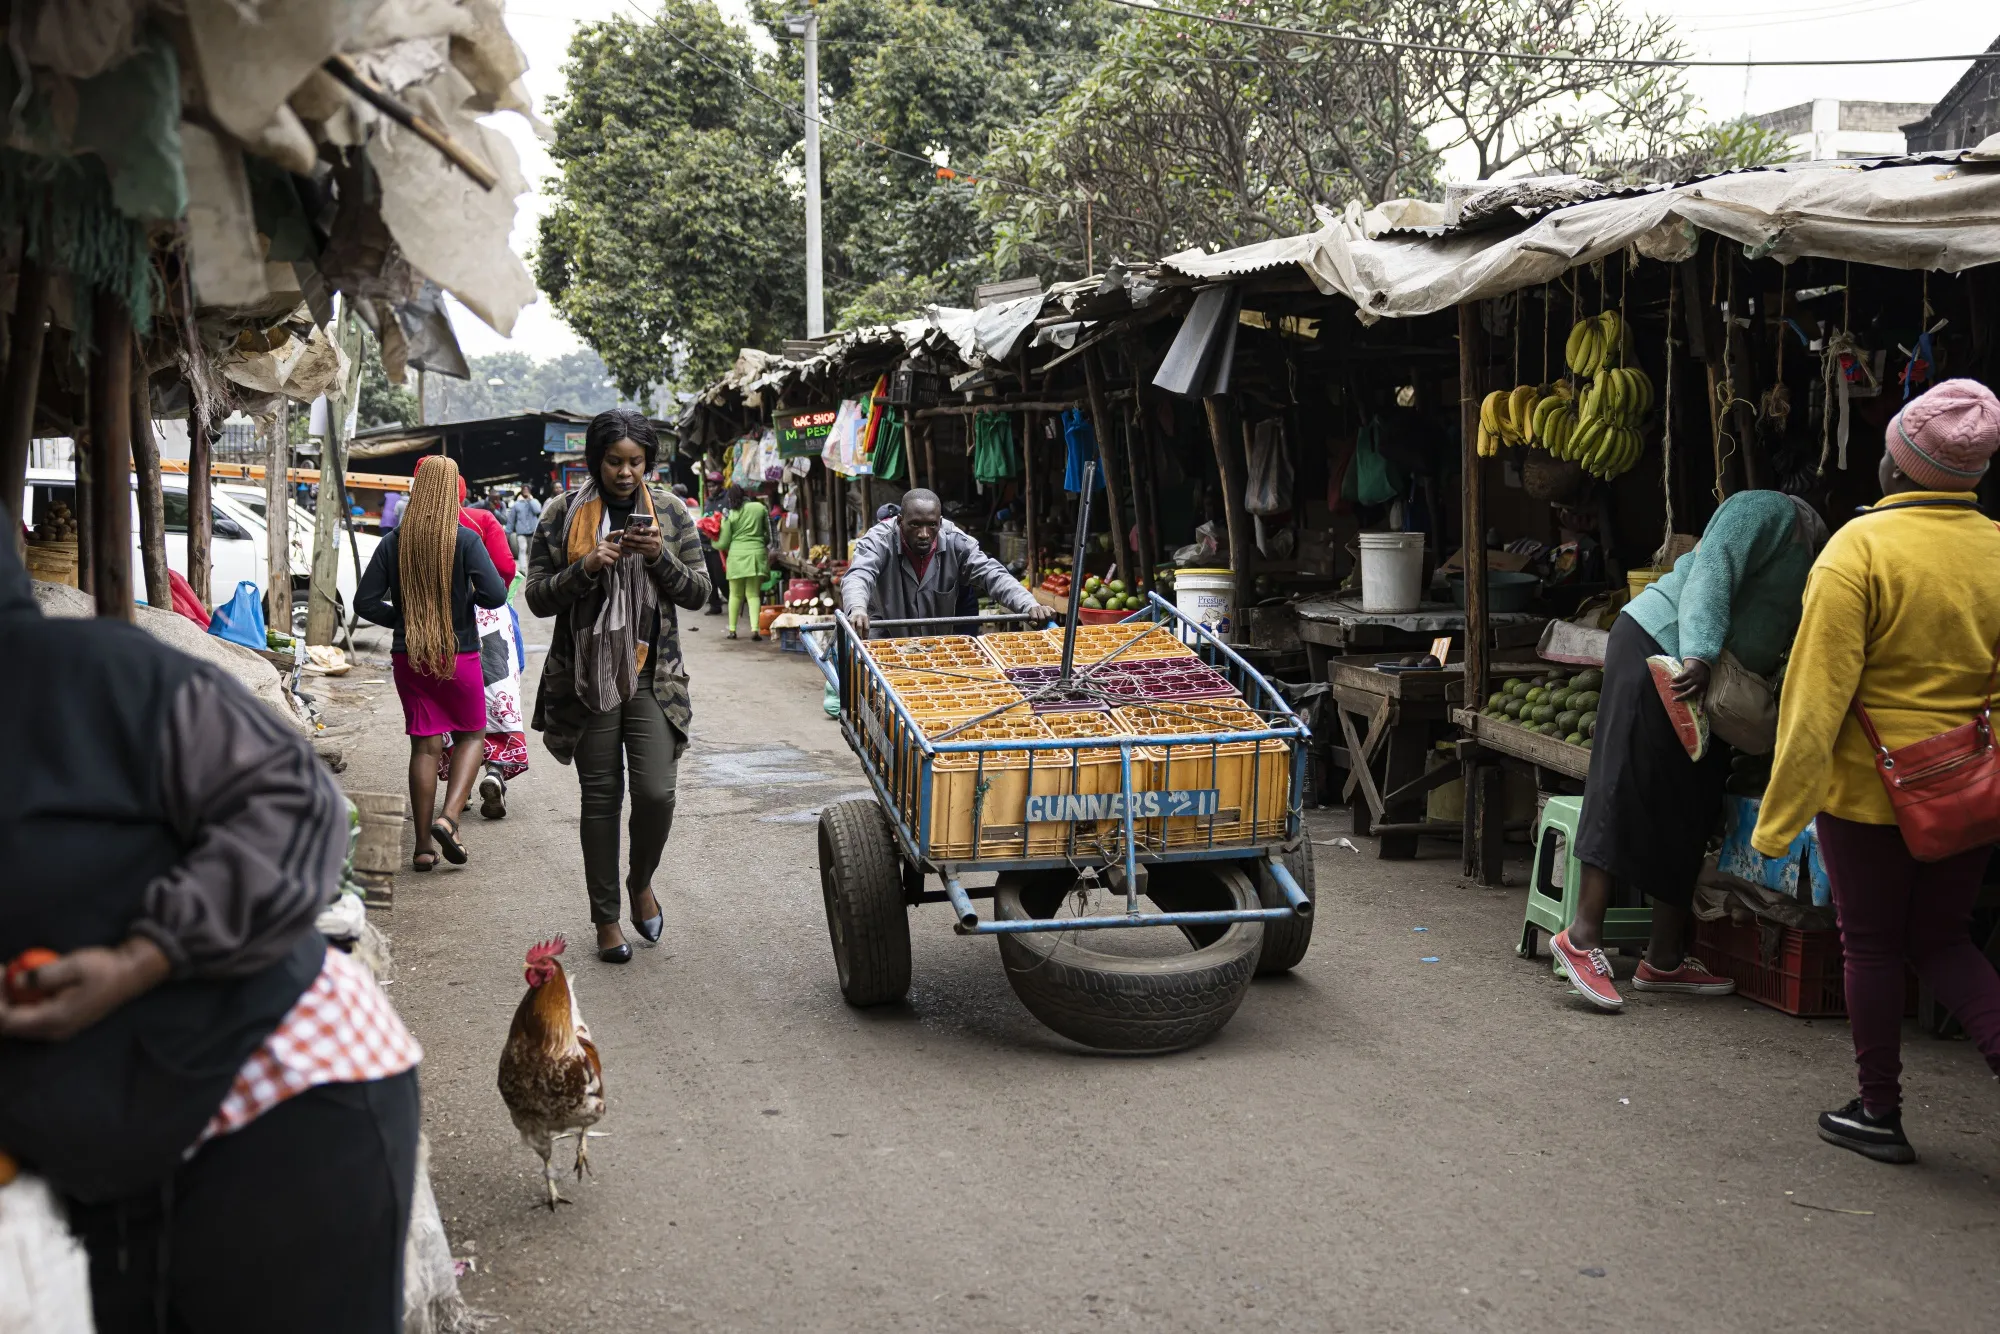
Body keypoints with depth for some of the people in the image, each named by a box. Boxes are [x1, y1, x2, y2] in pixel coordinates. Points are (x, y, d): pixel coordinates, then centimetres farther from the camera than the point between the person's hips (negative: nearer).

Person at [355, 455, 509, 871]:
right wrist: (468, 594, 2)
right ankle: (448, 816, -6)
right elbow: (495, 594, -19)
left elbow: (365, 602, -3)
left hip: (409, 657, 3)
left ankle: (423, 846, 11)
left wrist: (403, 618, 11)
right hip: (459, 655, -3)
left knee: (425, 745, 9)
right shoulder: (466, 540, -11)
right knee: (471, 735, 15)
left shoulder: (394, 542, -2)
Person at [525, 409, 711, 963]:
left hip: (653, 676, 1)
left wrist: (660, 556, -14)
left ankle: (641, 882, 19)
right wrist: (586, 568, -18)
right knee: (600, 798, 5)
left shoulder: (670, 511, 4)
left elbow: (698, 591, 3)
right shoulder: (563, 514, 0)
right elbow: (538, 597, -1)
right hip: (587, 676, 0)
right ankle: (606, 917, 18)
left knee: (656, 792, -10)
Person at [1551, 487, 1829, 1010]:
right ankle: (1584, 935, -11)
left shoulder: (1809, 558, 21)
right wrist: (1700, 654, -34)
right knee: (1628, 792, -12)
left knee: (1688, 814, 7)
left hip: (1707, 683, 10)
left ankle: (1664, 959, 9)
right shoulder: (1768, 512, -8)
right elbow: (1711, 571, -22)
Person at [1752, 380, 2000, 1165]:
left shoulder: (1862, 548, -16)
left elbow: (1818, 694, -18)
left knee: (1871, 946, 11)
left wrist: (1779, 817, -13)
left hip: (1871, 787, -4)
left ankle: (1879, 1114, 20)